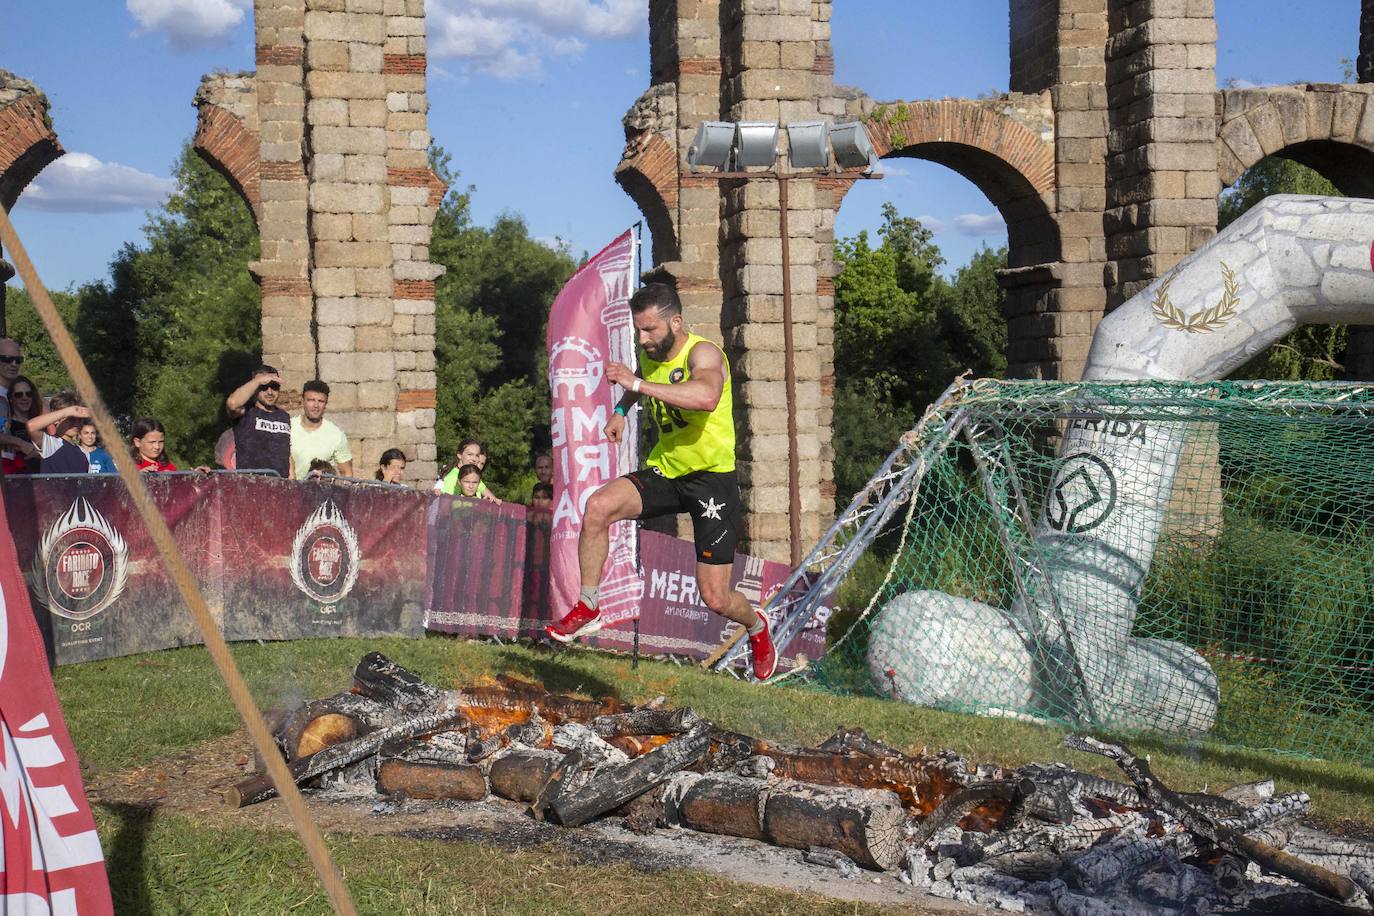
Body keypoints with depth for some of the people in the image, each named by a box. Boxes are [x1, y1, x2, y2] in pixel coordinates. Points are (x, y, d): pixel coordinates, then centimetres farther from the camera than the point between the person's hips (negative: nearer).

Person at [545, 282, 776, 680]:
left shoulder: (702, 354, -20)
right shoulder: (651, 356, 3)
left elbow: (706, 397, -45)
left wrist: (638, 384, -42)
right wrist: (621, 410, 14)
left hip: (712, 478, -6)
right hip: (665, 470, 6)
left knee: (715, 599, -4)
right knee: (599, 506, -22)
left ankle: (757, 626, 32)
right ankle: (587, 608, -6)